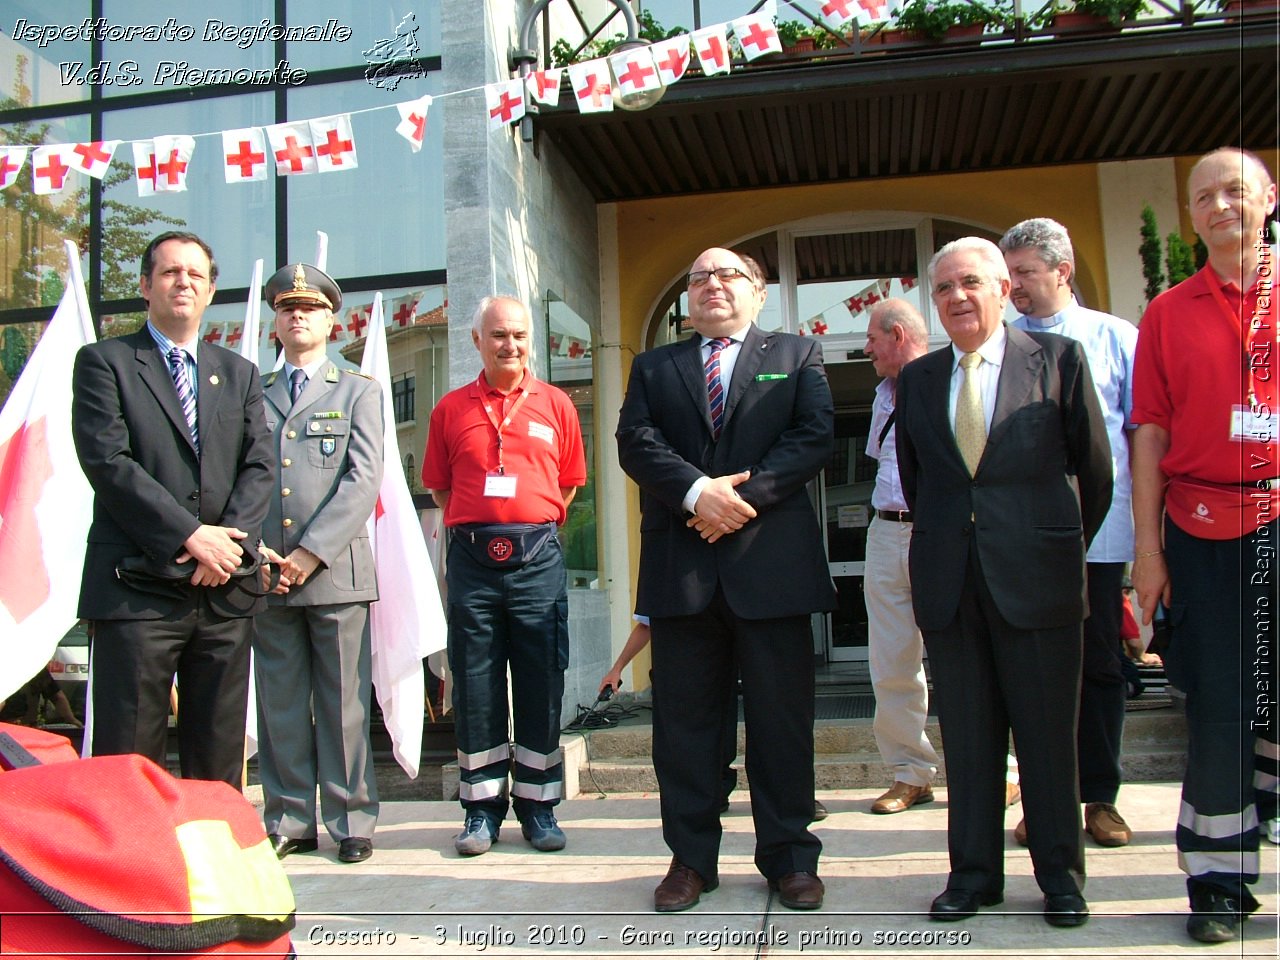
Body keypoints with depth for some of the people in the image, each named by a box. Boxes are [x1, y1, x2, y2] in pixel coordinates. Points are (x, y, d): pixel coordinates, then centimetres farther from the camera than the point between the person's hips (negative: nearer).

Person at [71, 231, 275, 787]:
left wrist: (231, 538, -10)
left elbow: (260, 466, 8)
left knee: (219, 758, 9)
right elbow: (107, 461, -7)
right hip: (137, 591, -3)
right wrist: (190, 536, -15)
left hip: (225, 592, 4)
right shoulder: (104, 362, 6)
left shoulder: (239, 374, 18)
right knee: (126, 761, 0)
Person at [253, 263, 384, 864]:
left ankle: (351, 821, 11)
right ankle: (288, 821, 17)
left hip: (336, 569, -2)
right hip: (266, 570, 2)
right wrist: (252, 549, -8)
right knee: (280, 703, 7)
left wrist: (312, 553, -11)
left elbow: (363, 481, -3)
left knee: (344, 701, 1)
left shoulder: (358, 392, 9)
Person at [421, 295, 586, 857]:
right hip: (471, 558, 0)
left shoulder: (555, 405, 8)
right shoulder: (451, 409, 8)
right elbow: (438, 486, 14)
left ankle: (538, 806, 18)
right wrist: (481, 527, 11)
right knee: (475, 687, 5)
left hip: (537, 558, 0)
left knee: (541, 686, 5)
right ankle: (482, 807, 18)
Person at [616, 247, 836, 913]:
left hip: (772, 558, -1)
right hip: (680, 564, 2)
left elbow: (814, 437, -1)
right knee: (684, 717, 6)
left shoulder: (797, 355, 13)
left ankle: (789, 857, 18)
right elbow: (635, 441, 2)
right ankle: (691, 858, 18)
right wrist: (697, 491, -14)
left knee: (782, 718, 4)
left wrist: (746, 496, -13)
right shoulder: (653, 367, 18)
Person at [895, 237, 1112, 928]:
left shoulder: (1058, 359, 1)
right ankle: (974, 873, 20)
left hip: (1037, 579, -3)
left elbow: (1095, 467, 6)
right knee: (966, 734, 8)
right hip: (948, 582, 3)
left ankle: (1060, 875, 21)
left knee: (1047, 731, 6)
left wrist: (1064, 548, 11)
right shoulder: (917, 378, 10)